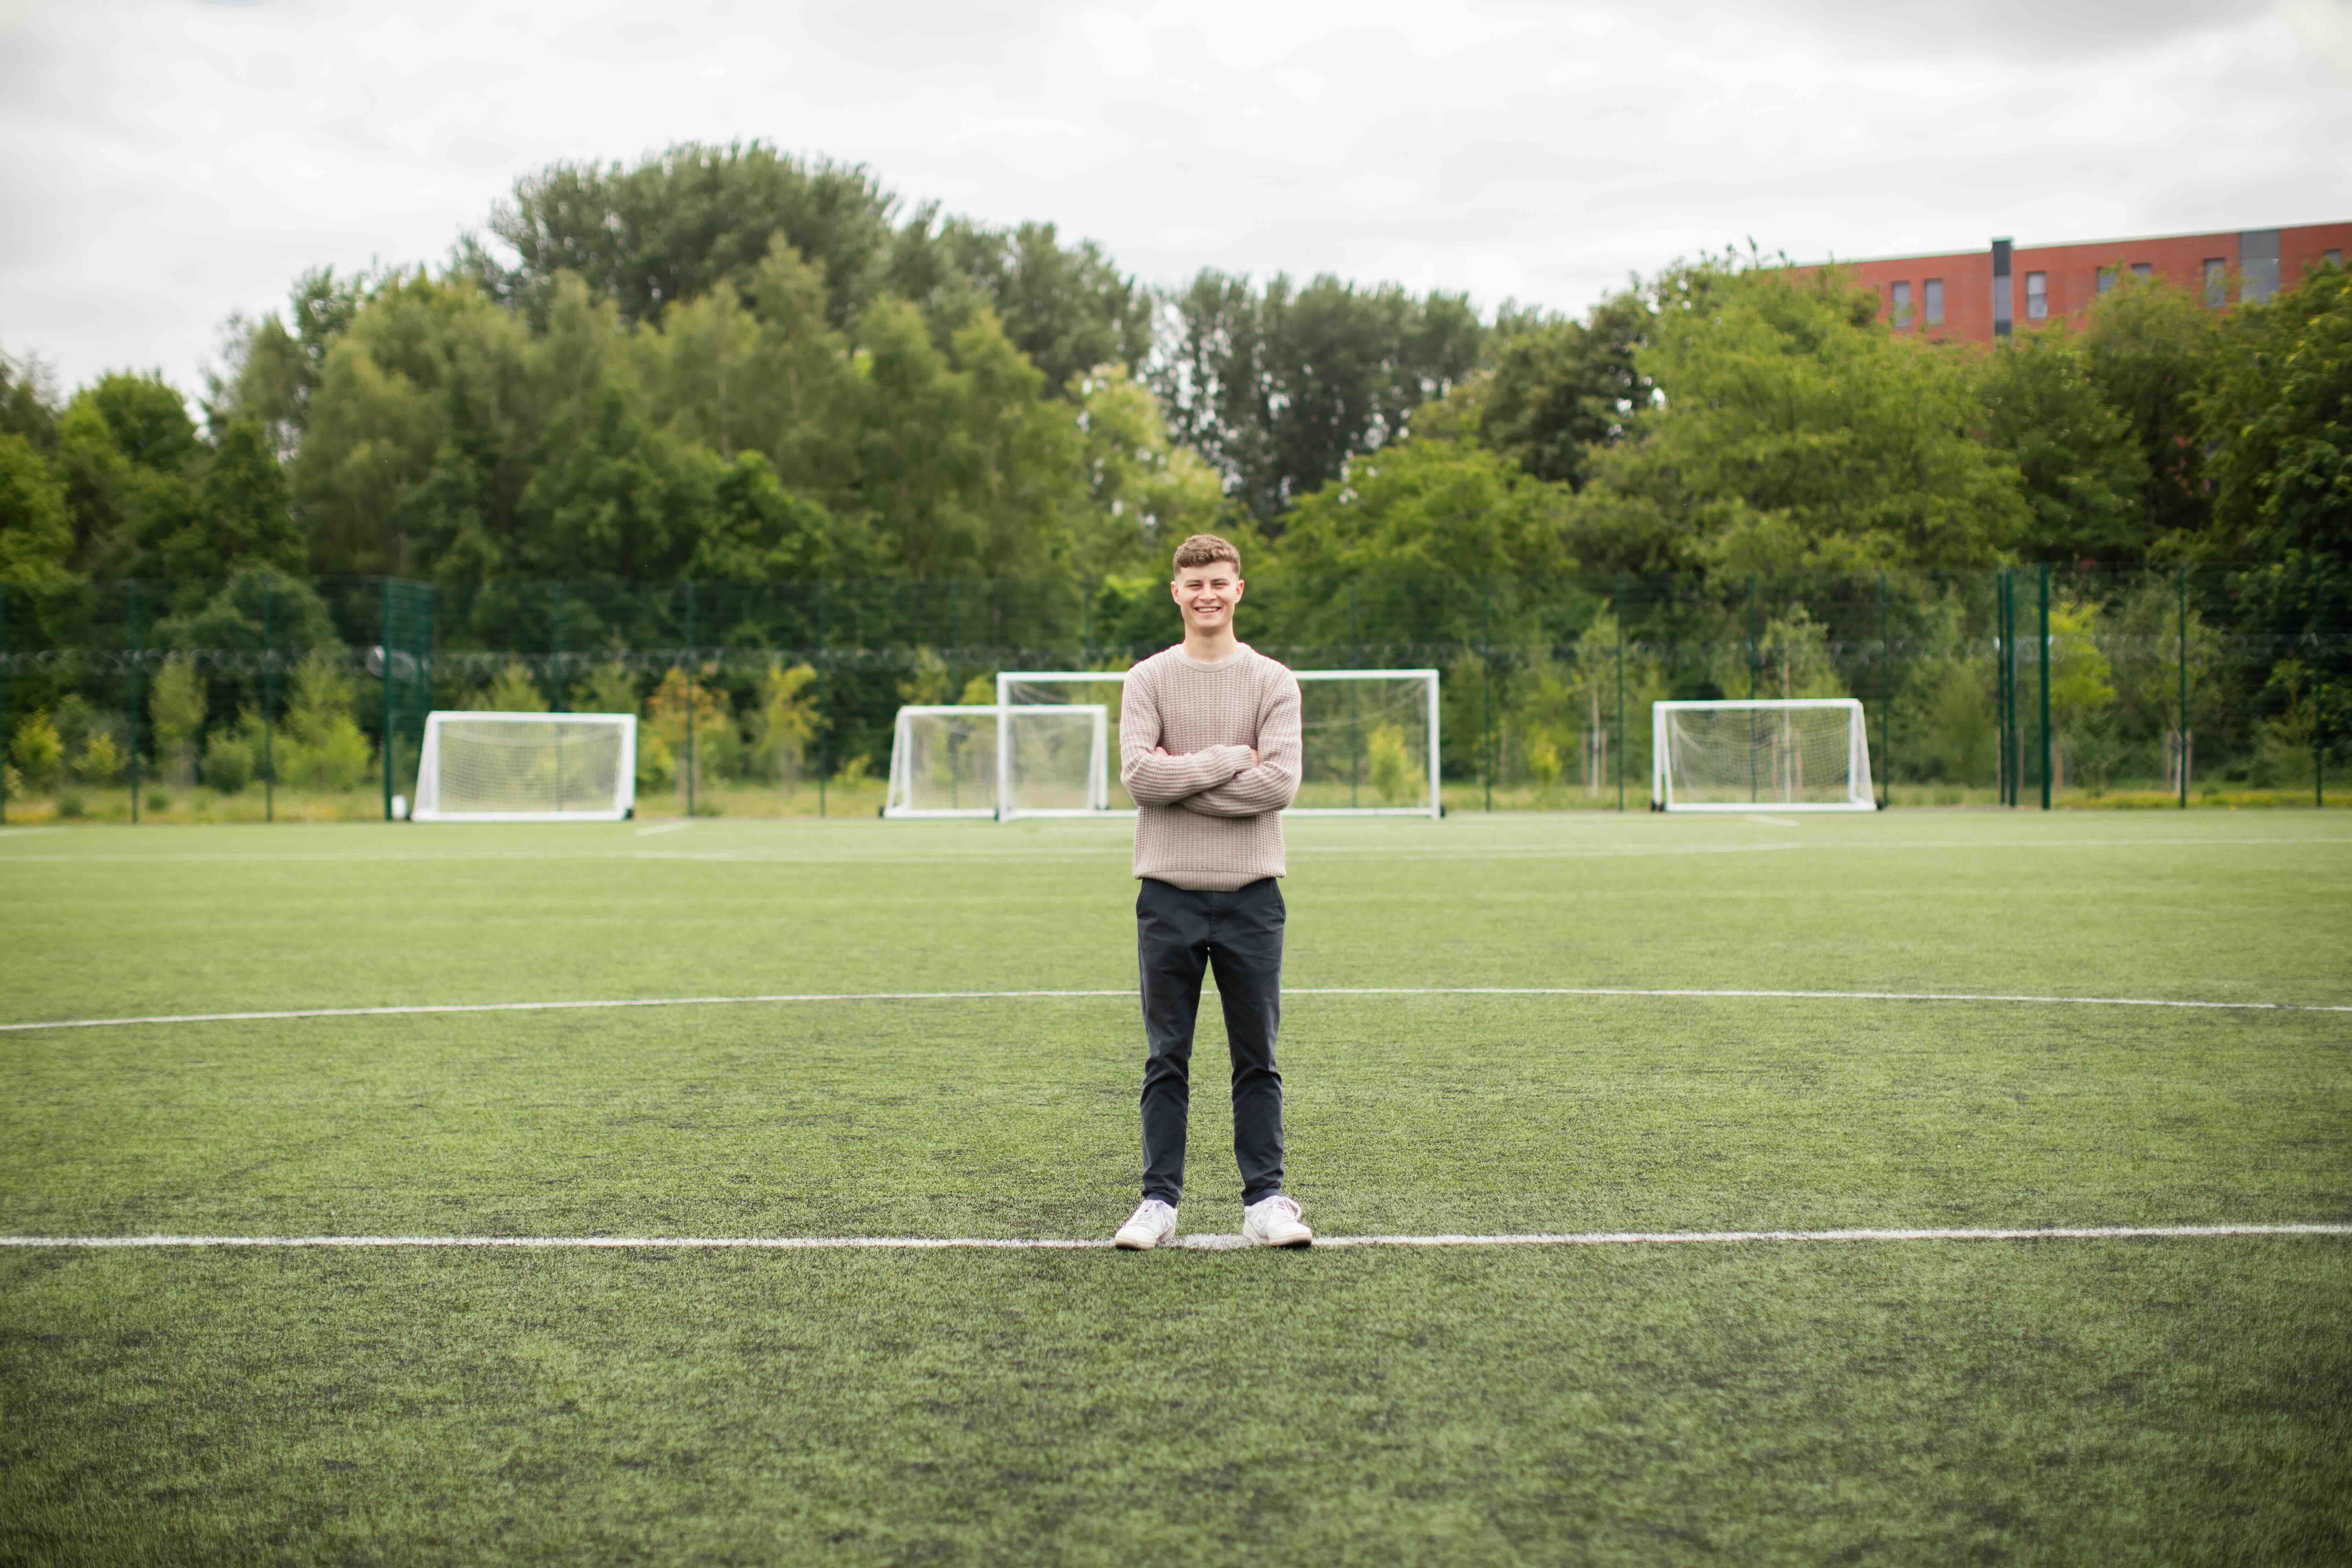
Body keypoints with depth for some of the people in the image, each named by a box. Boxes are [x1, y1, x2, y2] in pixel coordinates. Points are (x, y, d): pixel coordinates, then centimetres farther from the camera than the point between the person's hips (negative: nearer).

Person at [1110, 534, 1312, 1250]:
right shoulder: (1148, 680, 5)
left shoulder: (1272, 681, 4)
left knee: (1257, 1058, 4)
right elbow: (1138, 775, -10)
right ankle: (1159, 1200, 11)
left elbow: (1280, 781, -11)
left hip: (1251, 893, 0)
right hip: (1168, 893, 0)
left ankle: (1266, 1201, 11)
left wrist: (1181, 777, -11)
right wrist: (1229, 760, -11)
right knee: (1166, 1058, 5)